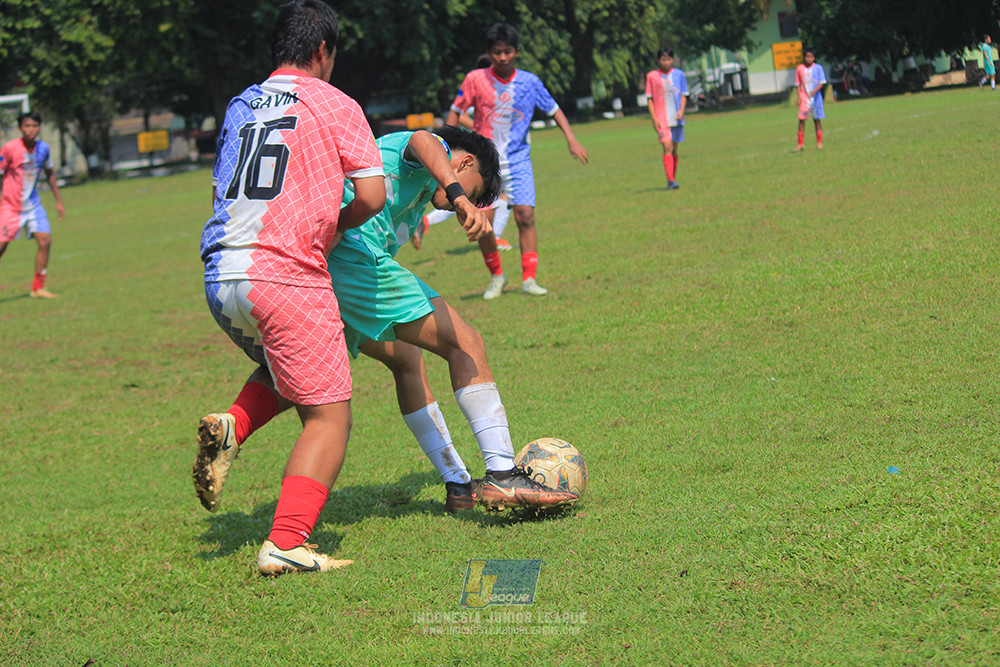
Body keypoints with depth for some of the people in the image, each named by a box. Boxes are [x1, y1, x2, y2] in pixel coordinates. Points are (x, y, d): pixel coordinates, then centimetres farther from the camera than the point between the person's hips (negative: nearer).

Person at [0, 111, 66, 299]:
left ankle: (38, 288, 4)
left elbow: (49, 173, 16)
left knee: (45, 241, -8)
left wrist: (58, 201, 17)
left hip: (33, 204, 5)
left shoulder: (43, 148, -1)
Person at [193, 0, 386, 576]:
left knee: (284, 371, 32)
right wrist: (337, 225, 16)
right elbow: (373, 195, -4)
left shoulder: (240, 106, 18)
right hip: (286, 277, -6)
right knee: (330, 416, 2)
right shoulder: (334, 106, 1)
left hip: (219, 276, 7)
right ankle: (286, 545, -11)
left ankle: (229, 429, 4)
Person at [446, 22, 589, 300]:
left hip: (517, 159, 1)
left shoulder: (529, 82, -2)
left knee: (525, 215, -12)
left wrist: (571, 139, -4)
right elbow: (456, 111, 4)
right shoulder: (475, 79, -5)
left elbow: (553, 110, 8)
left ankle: (529, 279, -6)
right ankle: (496, 276, 14)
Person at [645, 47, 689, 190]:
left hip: (676, 118, 3)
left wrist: (681, 110, -9)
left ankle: (672, 179, 22)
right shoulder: (652, 76, 1)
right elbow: (649, 98, 2)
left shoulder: (679, 75, 6)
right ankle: (670, 180, -23)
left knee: (674, 149, 10)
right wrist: (654, 118, -7)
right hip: (661, 119, -3)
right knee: (667, 147, -15)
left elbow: (684, 95, 9)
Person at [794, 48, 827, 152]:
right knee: (802, 119, -7)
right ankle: (800, 143, -5)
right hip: (804, 97, 1)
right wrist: (799, 96, -2)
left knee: (817, 119, 4)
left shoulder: (818, 68, -1)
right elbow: (798, 84, 8)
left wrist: (814, 91, -21)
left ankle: (819, 142, 14)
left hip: (816, 96, -1)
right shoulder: (800, 69, 3)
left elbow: (822, 82, -5)